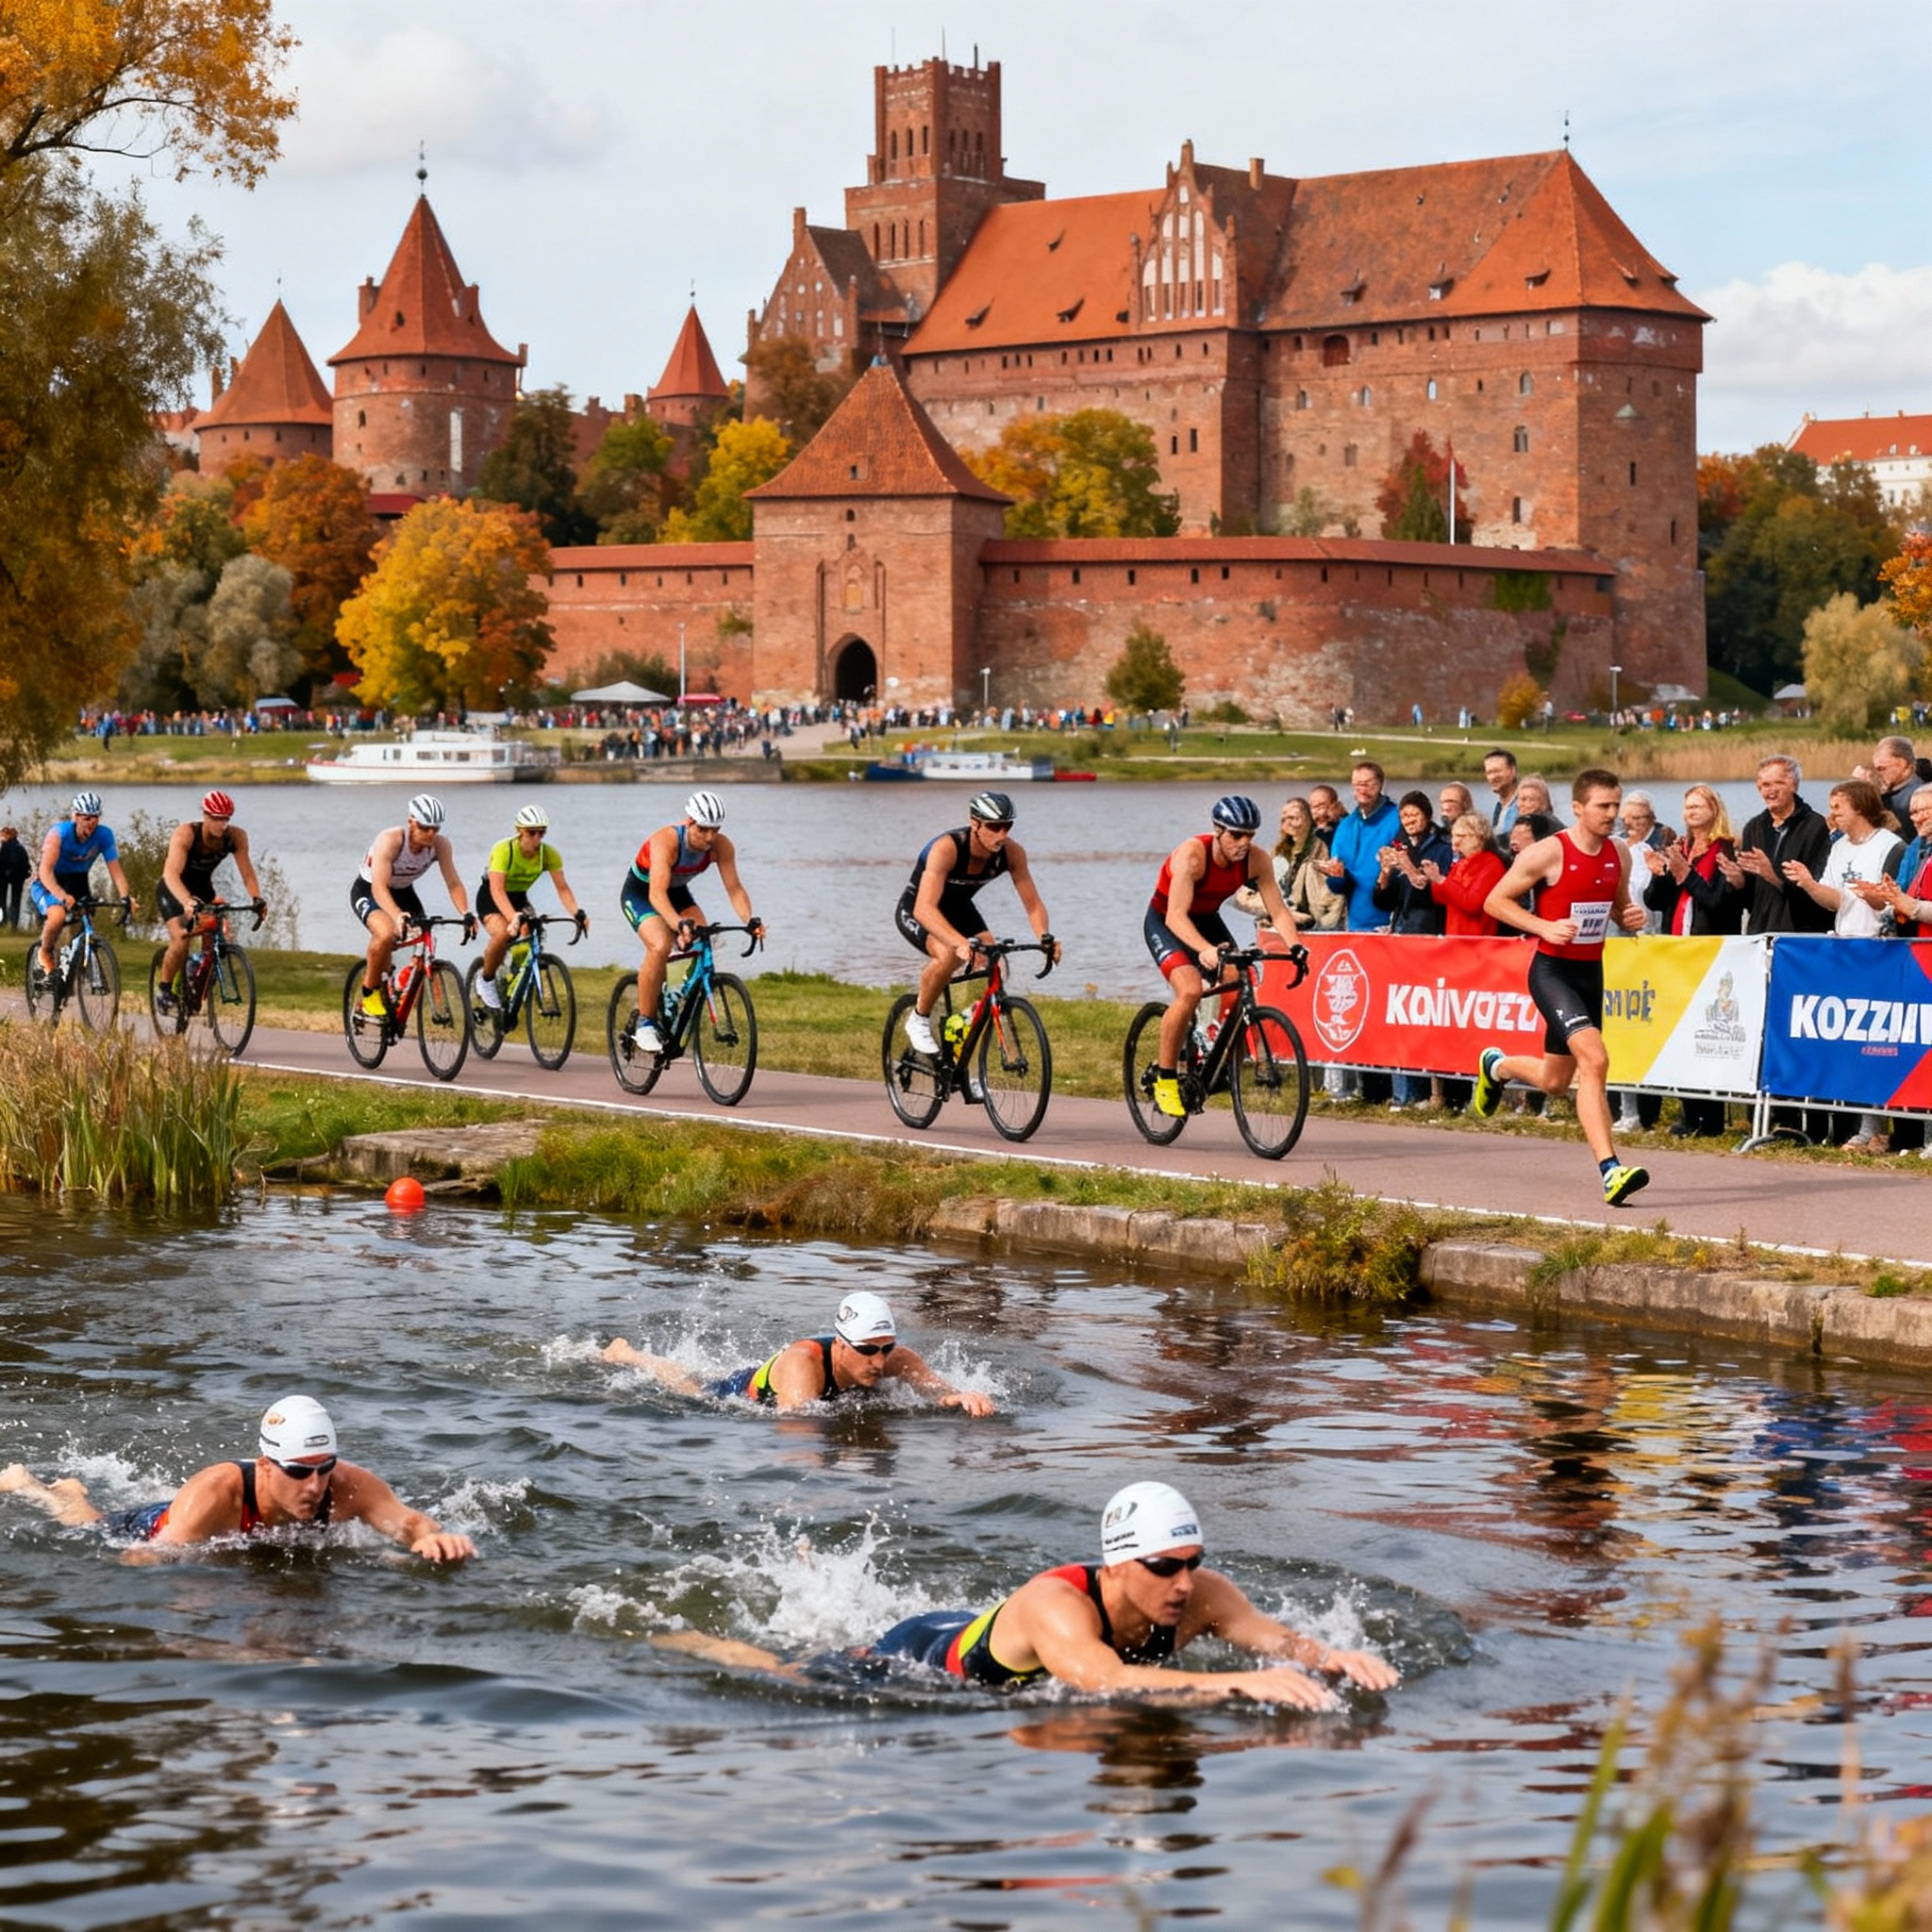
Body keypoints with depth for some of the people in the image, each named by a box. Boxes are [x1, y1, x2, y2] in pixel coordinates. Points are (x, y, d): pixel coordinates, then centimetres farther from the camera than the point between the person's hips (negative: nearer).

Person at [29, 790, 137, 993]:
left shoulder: (104, 835, -16)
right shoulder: (60, 833, -26)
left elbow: (115, 869, -17)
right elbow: (45, 871, -34)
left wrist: (126, 896, -36)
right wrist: (62, 896, -51)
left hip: (78, 883, 4)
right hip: (48, 885, -4)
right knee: (58, 915, -33)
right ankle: (44, 955, -8)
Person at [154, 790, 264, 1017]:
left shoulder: (235, 837, -20)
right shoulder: (186, 834, -32)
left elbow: (247, 872, -19)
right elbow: (171, 873, -43)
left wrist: (257, 898, -39)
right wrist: (187, 902, -59)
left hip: (202, 888, 5)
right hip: (174, 891, -5)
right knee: (180, 941, -25)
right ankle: (164, 989, -3)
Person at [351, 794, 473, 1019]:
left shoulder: (440, 845, -20)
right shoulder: (390, 840, -34)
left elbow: (453, 883, -21)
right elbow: (379, 888, -41)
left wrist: (466, 914, -39)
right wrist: (398, 916, -58)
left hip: (403, 892, 6)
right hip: (367, 891, -6)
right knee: (387, 934, -34)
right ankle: (369, 994, -14)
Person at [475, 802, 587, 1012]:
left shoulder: (548, 853, -16)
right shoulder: (504, 850, -29)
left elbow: (562, 888, -18)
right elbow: (497, 889, -37)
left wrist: (577, 912, -37)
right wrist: (513, 917, -53)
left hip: (519, 898, 5)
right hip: (490, 899, -5)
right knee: (503, 934, -33)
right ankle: (486, 979, -8)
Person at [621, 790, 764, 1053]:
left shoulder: (721, 847, -21)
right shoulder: (666, 841, -36)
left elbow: (734, 888, -22)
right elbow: (657, 893, -46)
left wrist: (750, 920, -41)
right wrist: (679, 923, -62)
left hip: (678, 893, 5)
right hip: (640, 894, -5)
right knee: (660, 946, -31)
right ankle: (645, 1023, -18)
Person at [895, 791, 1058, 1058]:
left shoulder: (1012, 853, -22)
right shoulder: (946, 848, -37)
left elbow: (1033, 904, -17)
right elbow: (925, 909, -47)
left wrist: (1045, 937, -38)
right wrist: (962, 943, -62)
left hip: (958, 907, 5)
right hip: (914, 912, -5)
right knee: (949, 954, -34)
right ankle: (918, 1021, -11)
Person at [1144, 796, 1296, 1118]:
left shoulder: (1256, 861, -18)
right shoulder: (1192, 855, -33)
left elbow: (1278, 912, -17)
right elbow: (1176, 915, -39)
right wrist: (1204, 949, -56)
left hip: (1207, 921, 5)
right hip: (1164, 922, -5)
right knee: (1190, 990, -29)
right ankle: (1164, 1078, -15)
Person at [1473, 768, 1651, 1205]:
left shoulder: (1619, 854, 5)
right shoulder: (1548, 853, -14)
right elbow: (1495, 901, -8)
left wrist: (1630, 917, -2)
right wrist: (1545, 926, -20)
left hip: (1591, 972, 7)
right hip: (1553, 970, -7)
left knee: (1554, 1080, 16)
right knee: (1594, 1058, -25)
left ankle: (1496, 1066, 49)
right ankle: (1610, 1169, -27)